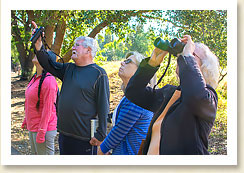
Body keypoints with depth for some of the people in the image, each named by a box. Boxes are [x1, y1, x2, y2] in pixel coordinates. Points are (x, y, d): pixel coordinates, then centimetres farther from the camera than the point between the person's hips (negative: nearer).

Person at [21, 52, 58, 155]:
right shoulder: (35, 77, 8)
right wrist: (26, 120, 20)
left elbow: (47, 109, -21)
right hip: (32, 127, 9)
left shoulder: (48, 81, -21)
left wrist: (41, 133, -20)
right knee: (35, 154, 20)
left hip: (44, 128, -9)